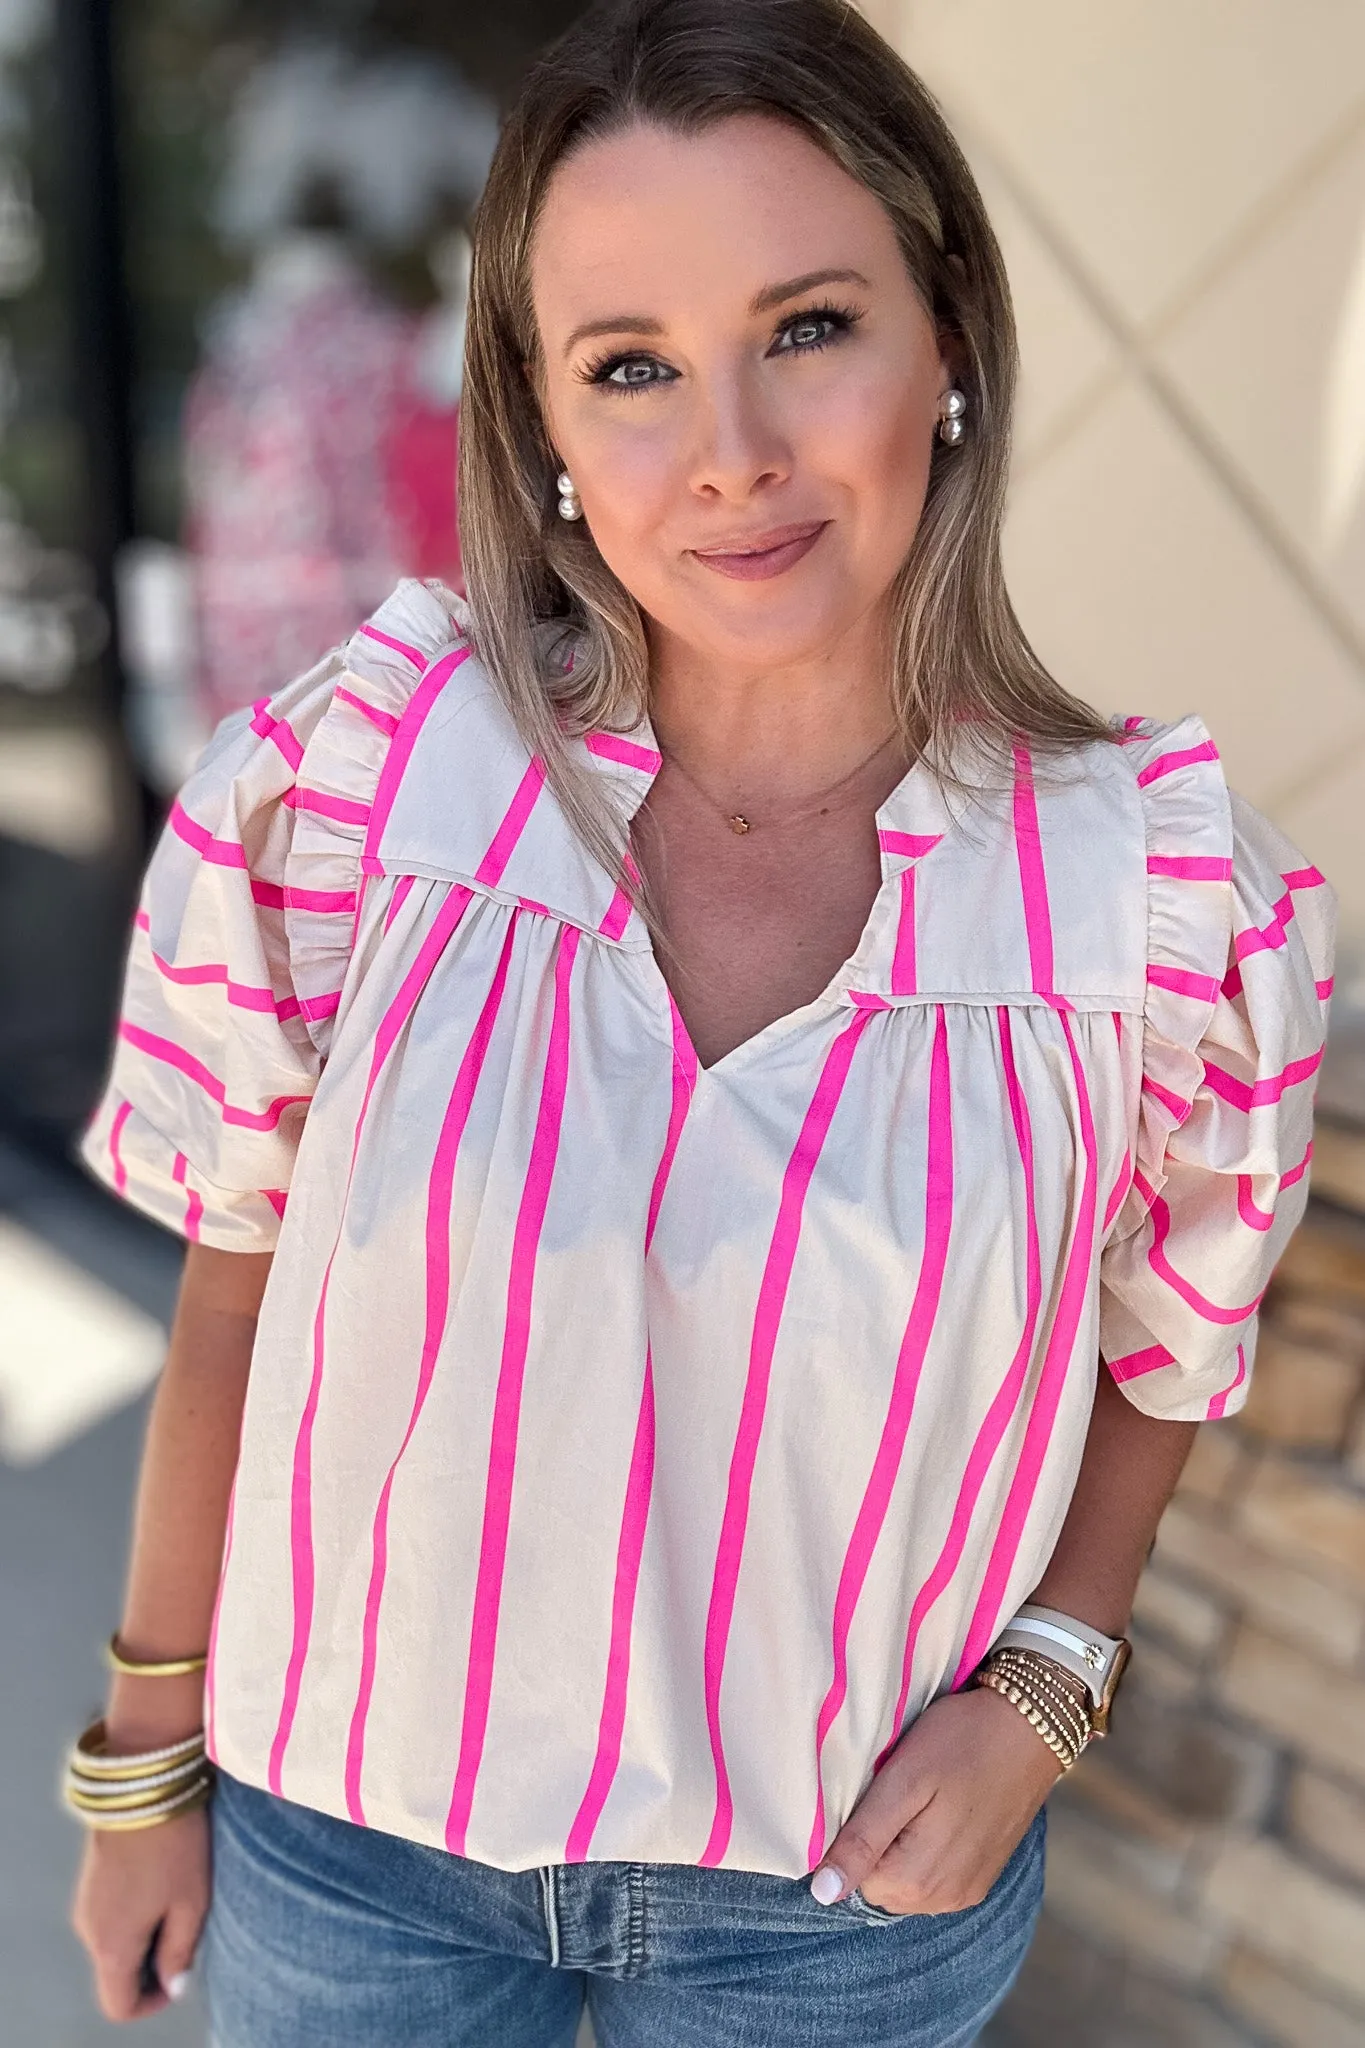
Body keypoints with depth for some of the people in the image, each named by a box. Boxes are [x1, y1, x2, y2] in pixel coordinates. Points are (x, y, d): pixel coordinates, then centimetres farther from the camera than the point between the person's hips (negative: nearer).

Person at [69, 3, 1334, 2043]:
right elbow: (236, 1300, -6)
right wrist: (149, 1755, 3)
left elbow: (1159, 1359, 2)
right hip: (348, 1836, 1)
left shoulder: (1164, 896, -15)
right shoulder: (343, 782, -16)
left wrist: (1041, 1687, -11)